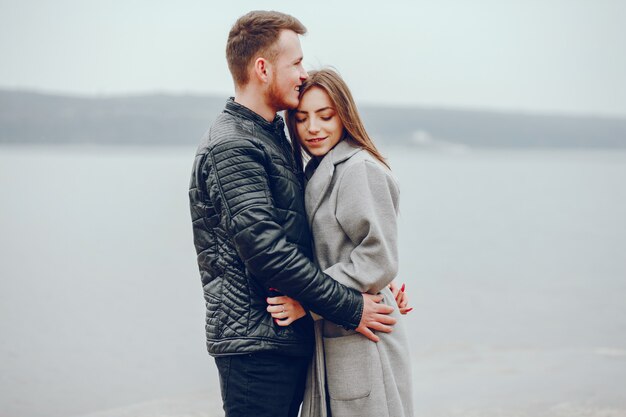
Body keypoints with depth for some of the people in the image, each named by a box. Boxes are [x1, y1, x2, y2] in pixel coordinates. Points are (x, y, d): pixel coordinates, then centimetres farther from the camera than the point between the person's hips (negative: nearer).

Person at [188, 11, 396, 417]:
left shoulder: (274, 138, 17)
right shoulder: (232, 147, -14)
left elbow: (312, 234, 19)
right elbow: (267, 252, -22)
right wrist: (350, 308, -16)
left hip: (290, 338, 9)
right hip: (255, 342, -9)